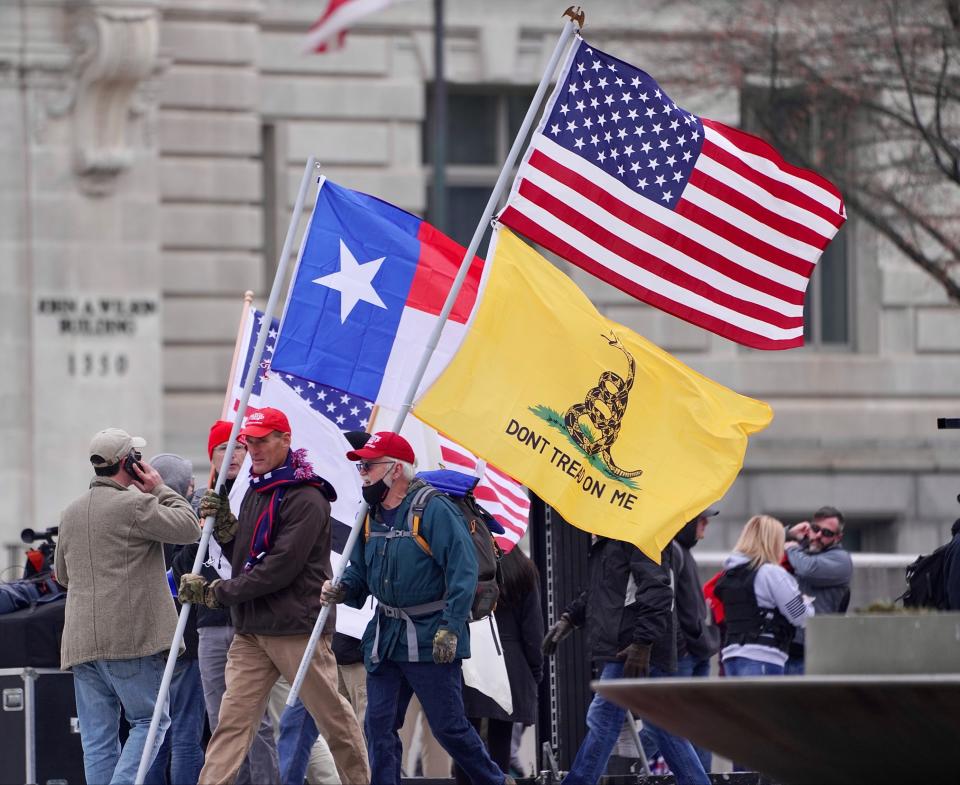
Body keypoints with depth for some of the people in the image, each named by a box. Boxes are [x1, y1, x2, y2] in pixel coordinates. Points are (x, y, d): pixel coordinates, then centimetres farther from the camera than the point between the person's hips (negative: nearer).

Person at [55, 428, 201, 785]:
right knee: (150, 720, 2)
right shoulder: (135, 505, -10)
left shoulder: (71, 514, 16)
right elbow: (188, 527, -6)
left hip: (81, 642, 7)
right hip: (131, 636, -7)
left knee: (97, 737, 6)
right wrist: (161, 490, 5)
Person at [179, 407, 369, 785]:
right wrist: (224, 526, 1)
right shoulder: (255, 492, 16)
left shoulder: (306, 498, -12)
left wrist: (216, 591, -15)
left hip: (296, 628, -7)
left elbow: (279, 569, -19)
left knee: (332, 715, 2)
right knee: (233, 719, -3)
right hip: (251, 630, 7)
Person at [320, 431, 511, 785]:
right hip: (385, 637, 7)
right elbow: (360, 570, 20)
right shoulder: (372, 516, 9)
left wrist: (450, 629, -23)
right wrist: (342, 589, -3)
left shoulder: (433, 510, -14)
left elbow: (462, 570, -18)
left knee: (449, 726, -1)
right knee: (379, 724, 2)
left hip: (430, 641, -7)